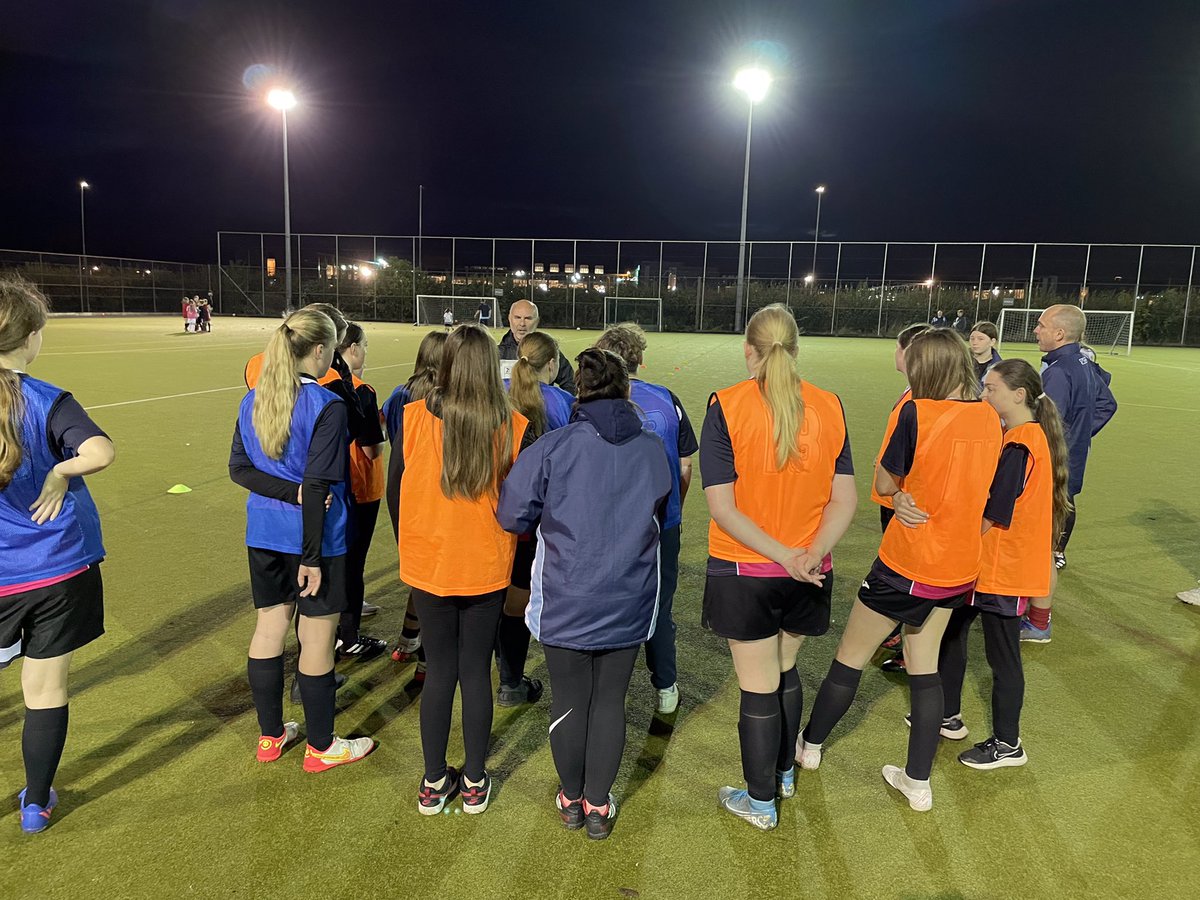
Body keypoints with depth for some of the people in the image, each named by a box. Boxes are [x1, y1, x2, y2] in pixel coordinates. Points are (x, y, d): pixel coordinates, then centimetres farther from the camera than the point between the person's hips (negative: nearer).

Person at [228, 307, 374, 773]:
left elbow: (239, 467, 1)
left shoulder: (252, 401, 4)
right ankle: (321, 747, 21)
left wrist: (290, 492, -10)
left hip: (264, 534, 7)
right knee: (317, 638, 6)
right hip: (312, 535, -7)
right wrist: (311, 556, -17)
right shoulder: (327, 406, -18)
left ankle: (270, 735, 33)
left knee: (269, 628, 17)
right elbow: (316, 486, -20)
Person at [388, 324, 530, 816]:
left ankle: (433, 783, 26)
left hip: (428, 567, 1)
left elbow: (395, 493, 0)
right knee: (477, 671, 12)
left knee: (439, 672, 14)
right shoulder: (513, 427, -11)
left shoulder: (413, 418, -10)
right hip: (487, 569, 0)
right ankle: (475, 783, 26)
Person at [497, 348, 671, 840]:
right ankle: (598, 804, 26)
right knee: (610, 701, 16)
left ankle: (571, 798, 33)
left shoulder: (553, 447, -13)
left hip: (565, 601, -1)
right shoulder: (653, 450, -4)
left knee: (569, 700, 16)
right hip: (628, 602, 2)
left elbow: (512, 514, -9)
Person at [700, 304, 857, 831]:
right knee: (784, 670, 25)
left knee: (758, 686, 9)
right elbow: (845, 500, -6)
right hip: (808, 578, 4)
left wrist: (786, 557, -18)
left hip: (745, 571, -4)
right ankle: (783, 772, 45)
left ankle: (761, 801, 28)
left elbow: (722, 506, -19)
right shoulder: (828, 407, -3)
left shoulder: (727, 406, -14)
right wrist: (811, 555, -15)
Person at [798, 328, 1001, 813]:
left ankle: (810, 745, 33)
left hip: (907, 565, -6)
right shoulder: (989, 417, 0)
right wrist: (914, 496, 1)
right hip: (959, 567, 6)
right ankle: (919, 781, 26)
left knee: (850, 657, 13)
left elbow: (884, 484, -9)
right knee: (924, 666, 18)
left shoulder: (916, 413, -20)